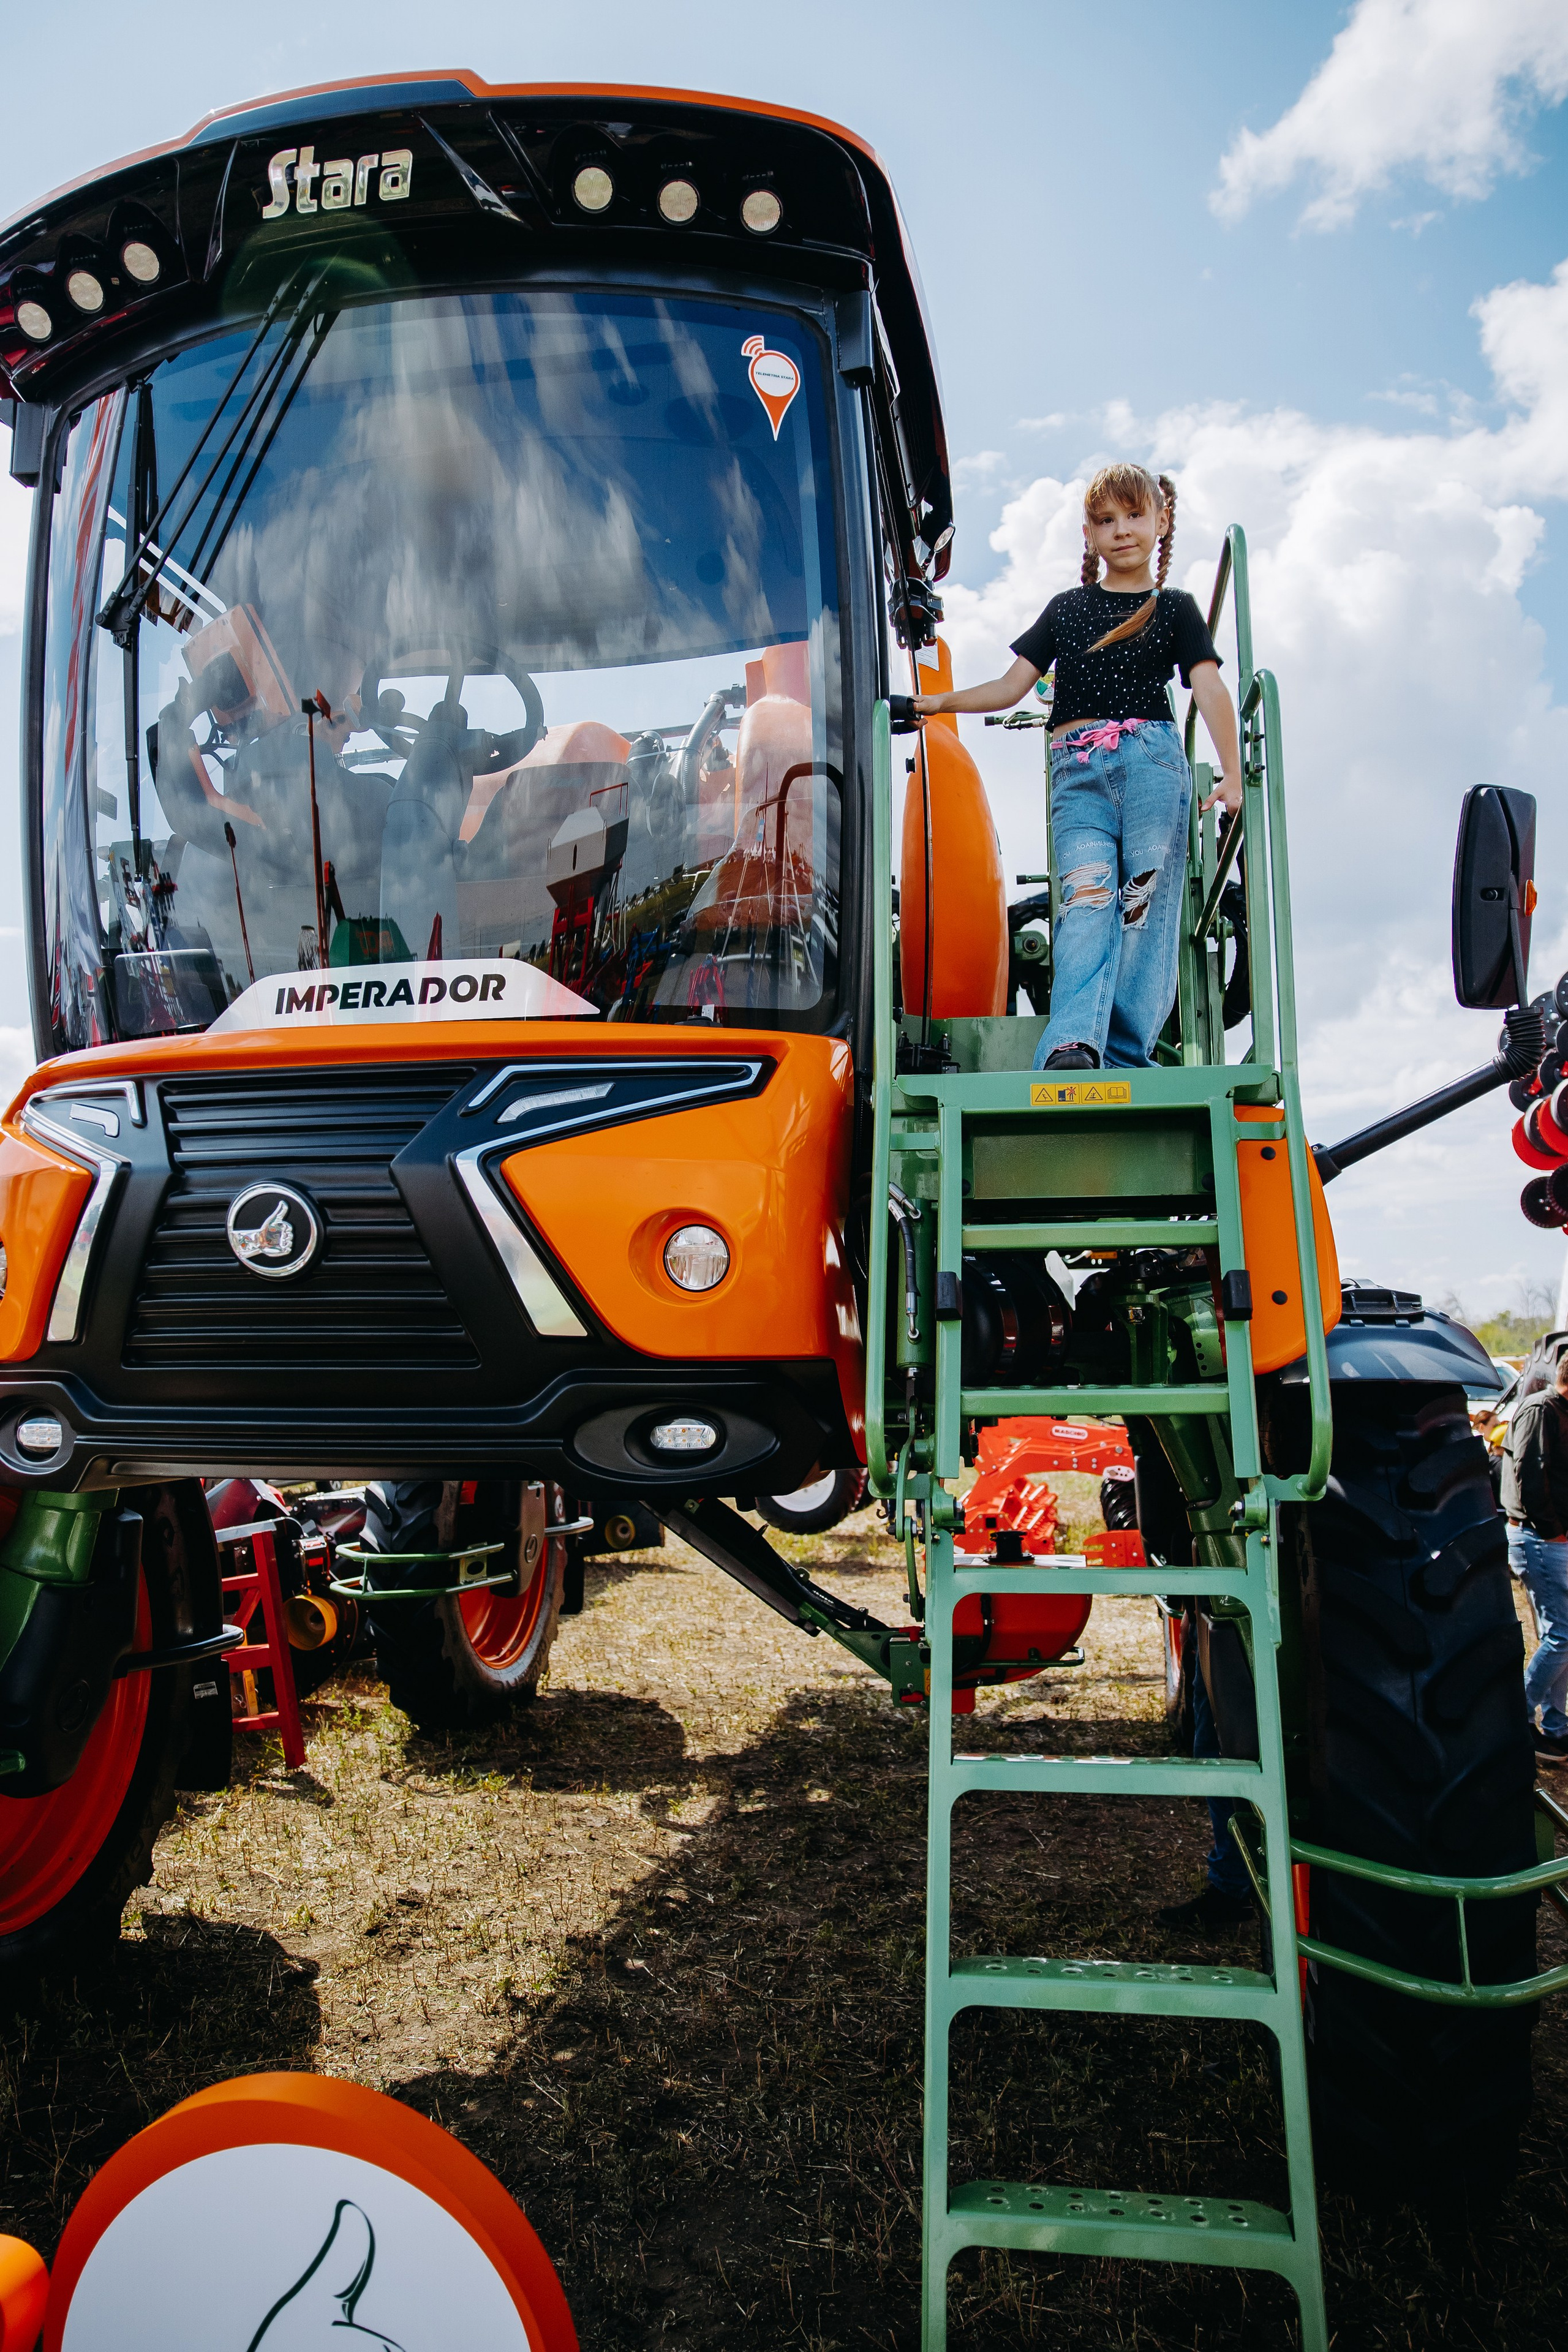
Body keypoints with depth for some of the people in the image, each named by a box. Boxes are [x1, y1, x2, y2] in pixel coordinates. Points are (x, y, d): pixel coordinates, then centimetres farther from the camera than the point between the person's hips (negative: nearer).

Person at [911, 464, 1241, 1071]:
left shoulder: (1174, 609, 17)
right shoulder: (1066, 608, 26)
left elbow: (1210, 691, 3)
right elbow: (1011, 687, 24)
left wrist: (1231, 773, -11)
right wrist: (940, 702, 12)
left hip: (1152, 760, -1)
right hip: (1078, 774, 1)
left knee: (1145, 906, -10)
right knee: (1086, 899, -20)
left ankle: (1127, 1056, -12)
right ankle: (1072, 1045, -38)